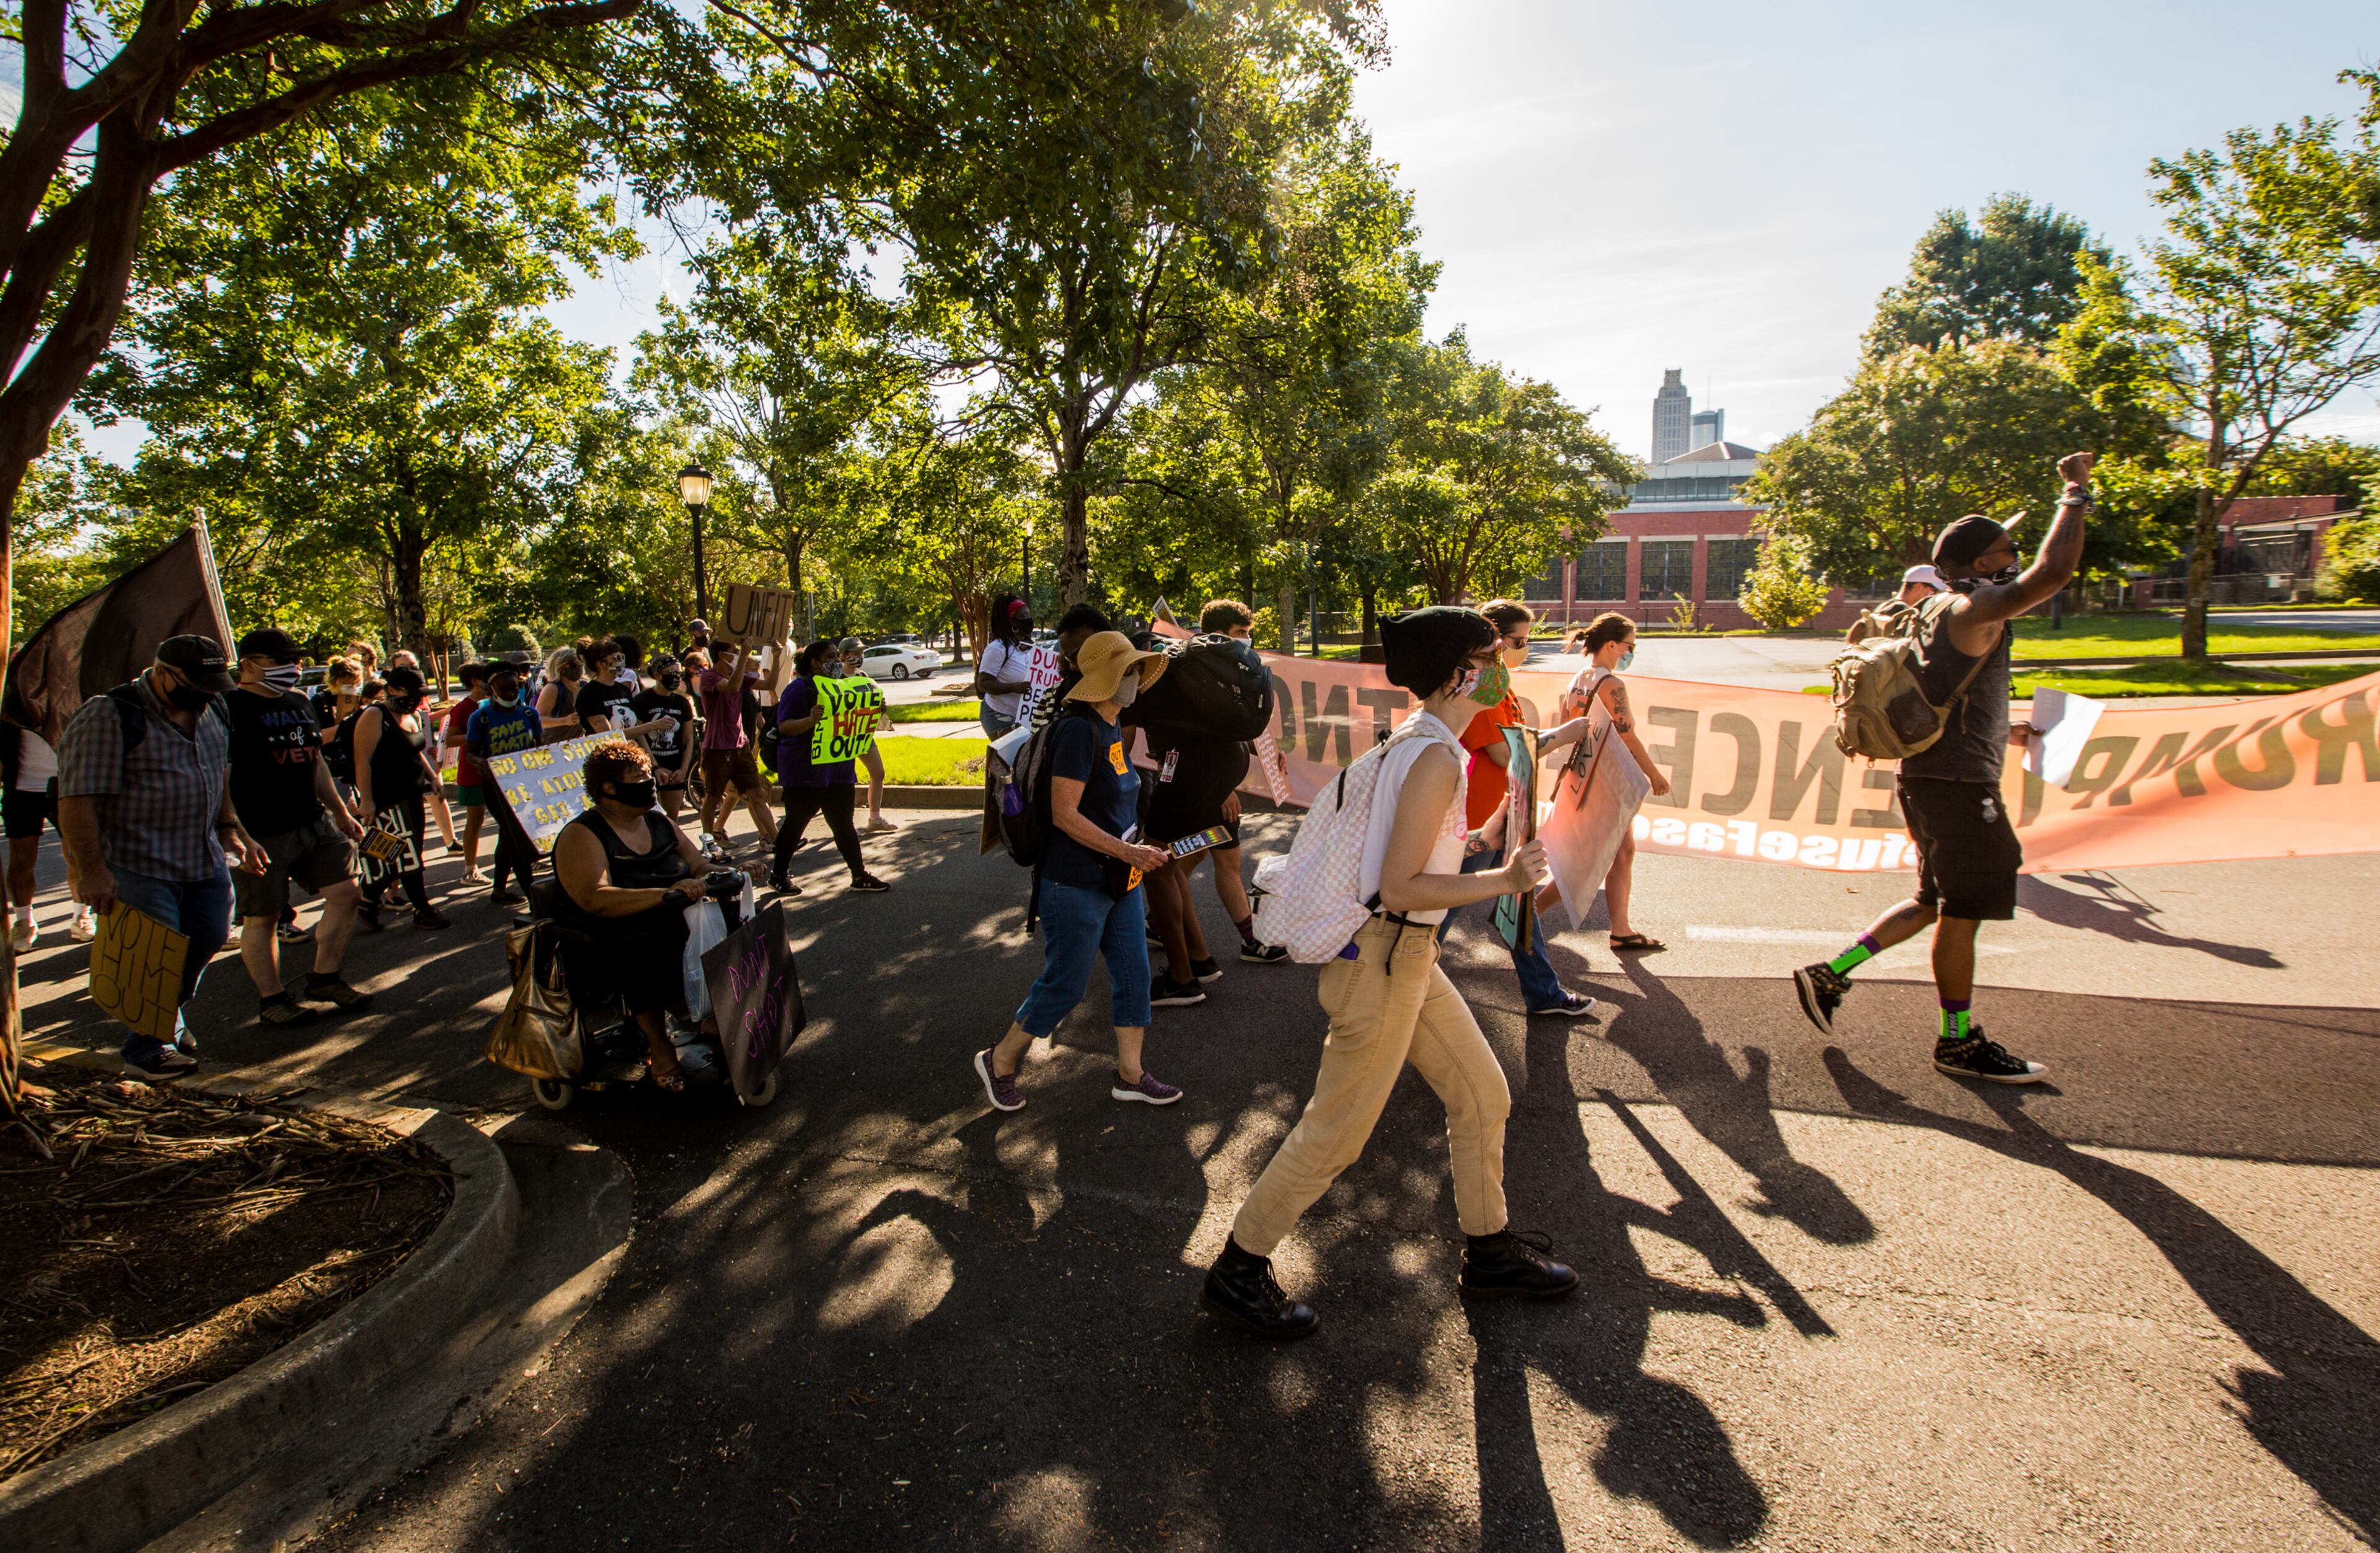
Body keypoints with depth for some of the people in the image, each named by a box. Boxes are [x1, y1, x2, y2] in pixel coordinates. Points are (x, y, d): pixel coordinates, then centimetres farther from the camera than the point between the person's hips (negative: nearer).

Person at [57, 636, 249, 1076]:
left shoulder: (212, 710, 8)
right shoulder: (106, 718, -15)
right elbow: (77, 800, -19)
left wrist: (228, 830, 18)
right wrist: (91, 870, -22)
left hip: (206, 860, 7)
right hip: (138, 866, -7)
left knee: (210, 938, 12)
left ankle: (173, 1016, 36)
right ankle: (150, 1045, 16)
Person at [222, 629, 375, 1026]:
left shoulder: (299, 703, 14)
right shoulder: (229, 709, -11)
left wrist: (340, 812, 24)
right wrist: (239, 836, -22)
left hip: (314, 824, 8)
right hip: (262, 835, -8)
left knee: (346, 893, 6)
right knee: (262, 917, 3)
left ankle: (325, 978, 21)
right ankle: (272, 1000, 15)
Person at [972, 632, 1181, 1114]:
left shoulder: (1112, 730, 9)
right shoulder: (1079, 730, -20)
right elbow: (1064, 813, -24)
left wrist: (1133, 856, 19)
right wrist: (1127, 851, -25)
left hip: (1119, 882, 9)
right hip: (1076, 887, -9)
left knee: (1134, 975, 12)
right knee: (1064, 986, 3)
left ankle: (1130, 1074, 25)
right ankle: (999, 1061, 23)